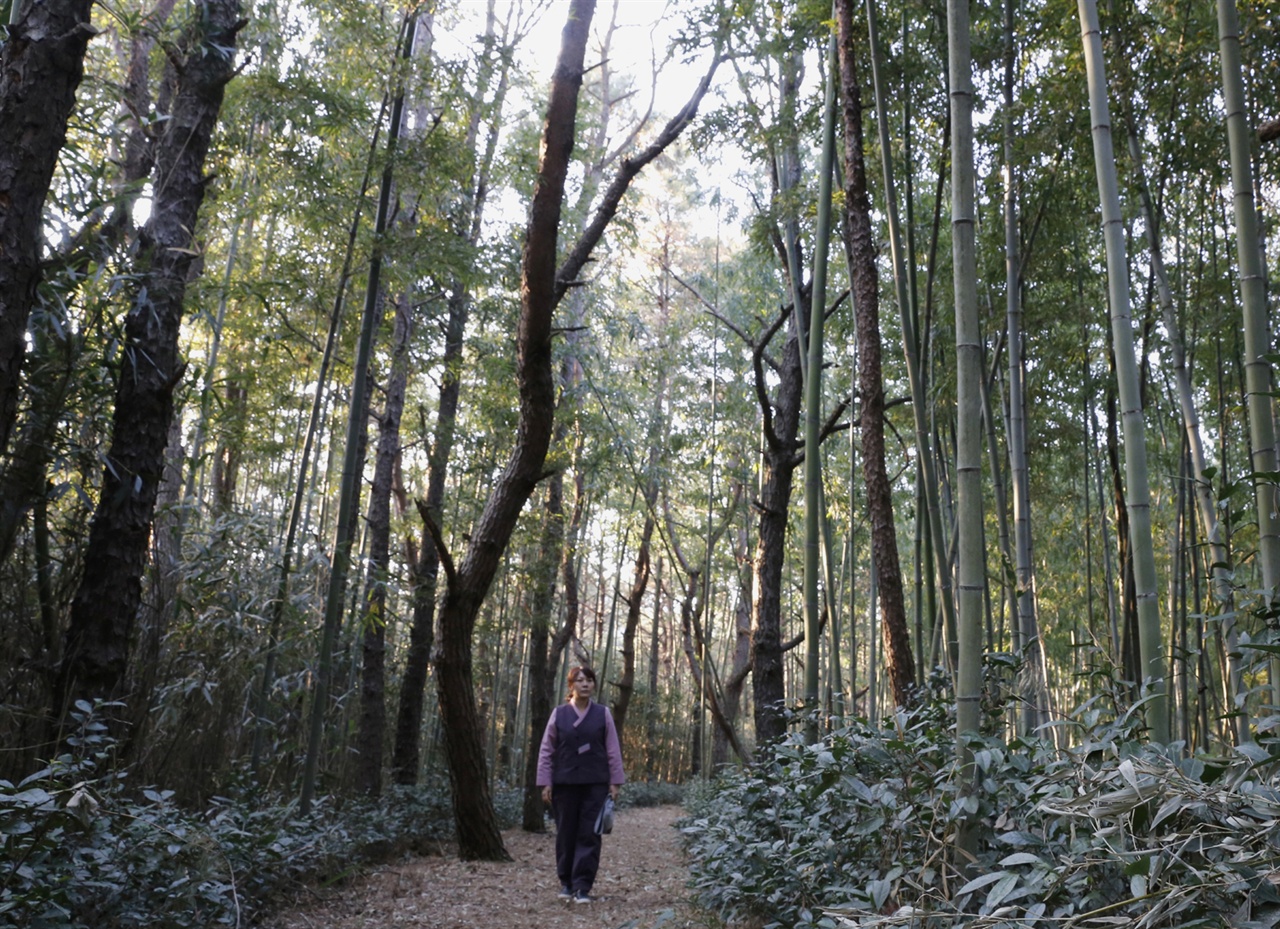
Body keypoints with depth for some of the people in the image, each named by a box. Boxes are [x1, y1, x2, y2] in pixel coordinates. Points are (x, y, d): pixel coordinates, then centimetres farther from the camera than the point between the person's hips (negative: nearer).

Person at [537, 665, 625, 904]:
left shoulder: (603, 714, 4)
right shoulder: (559, 714, 3)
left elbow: (613, 750, 4)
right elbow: (546, 750, 4)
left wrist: (615, 782, 0)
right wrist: (545, 783, -2)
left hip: (595, 784, 0)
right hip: (564, 783, 0)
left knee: (588, 835, -3)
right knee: (566, 833, 8)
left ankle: (582, 887, 2)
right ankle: (566, 883, 23)